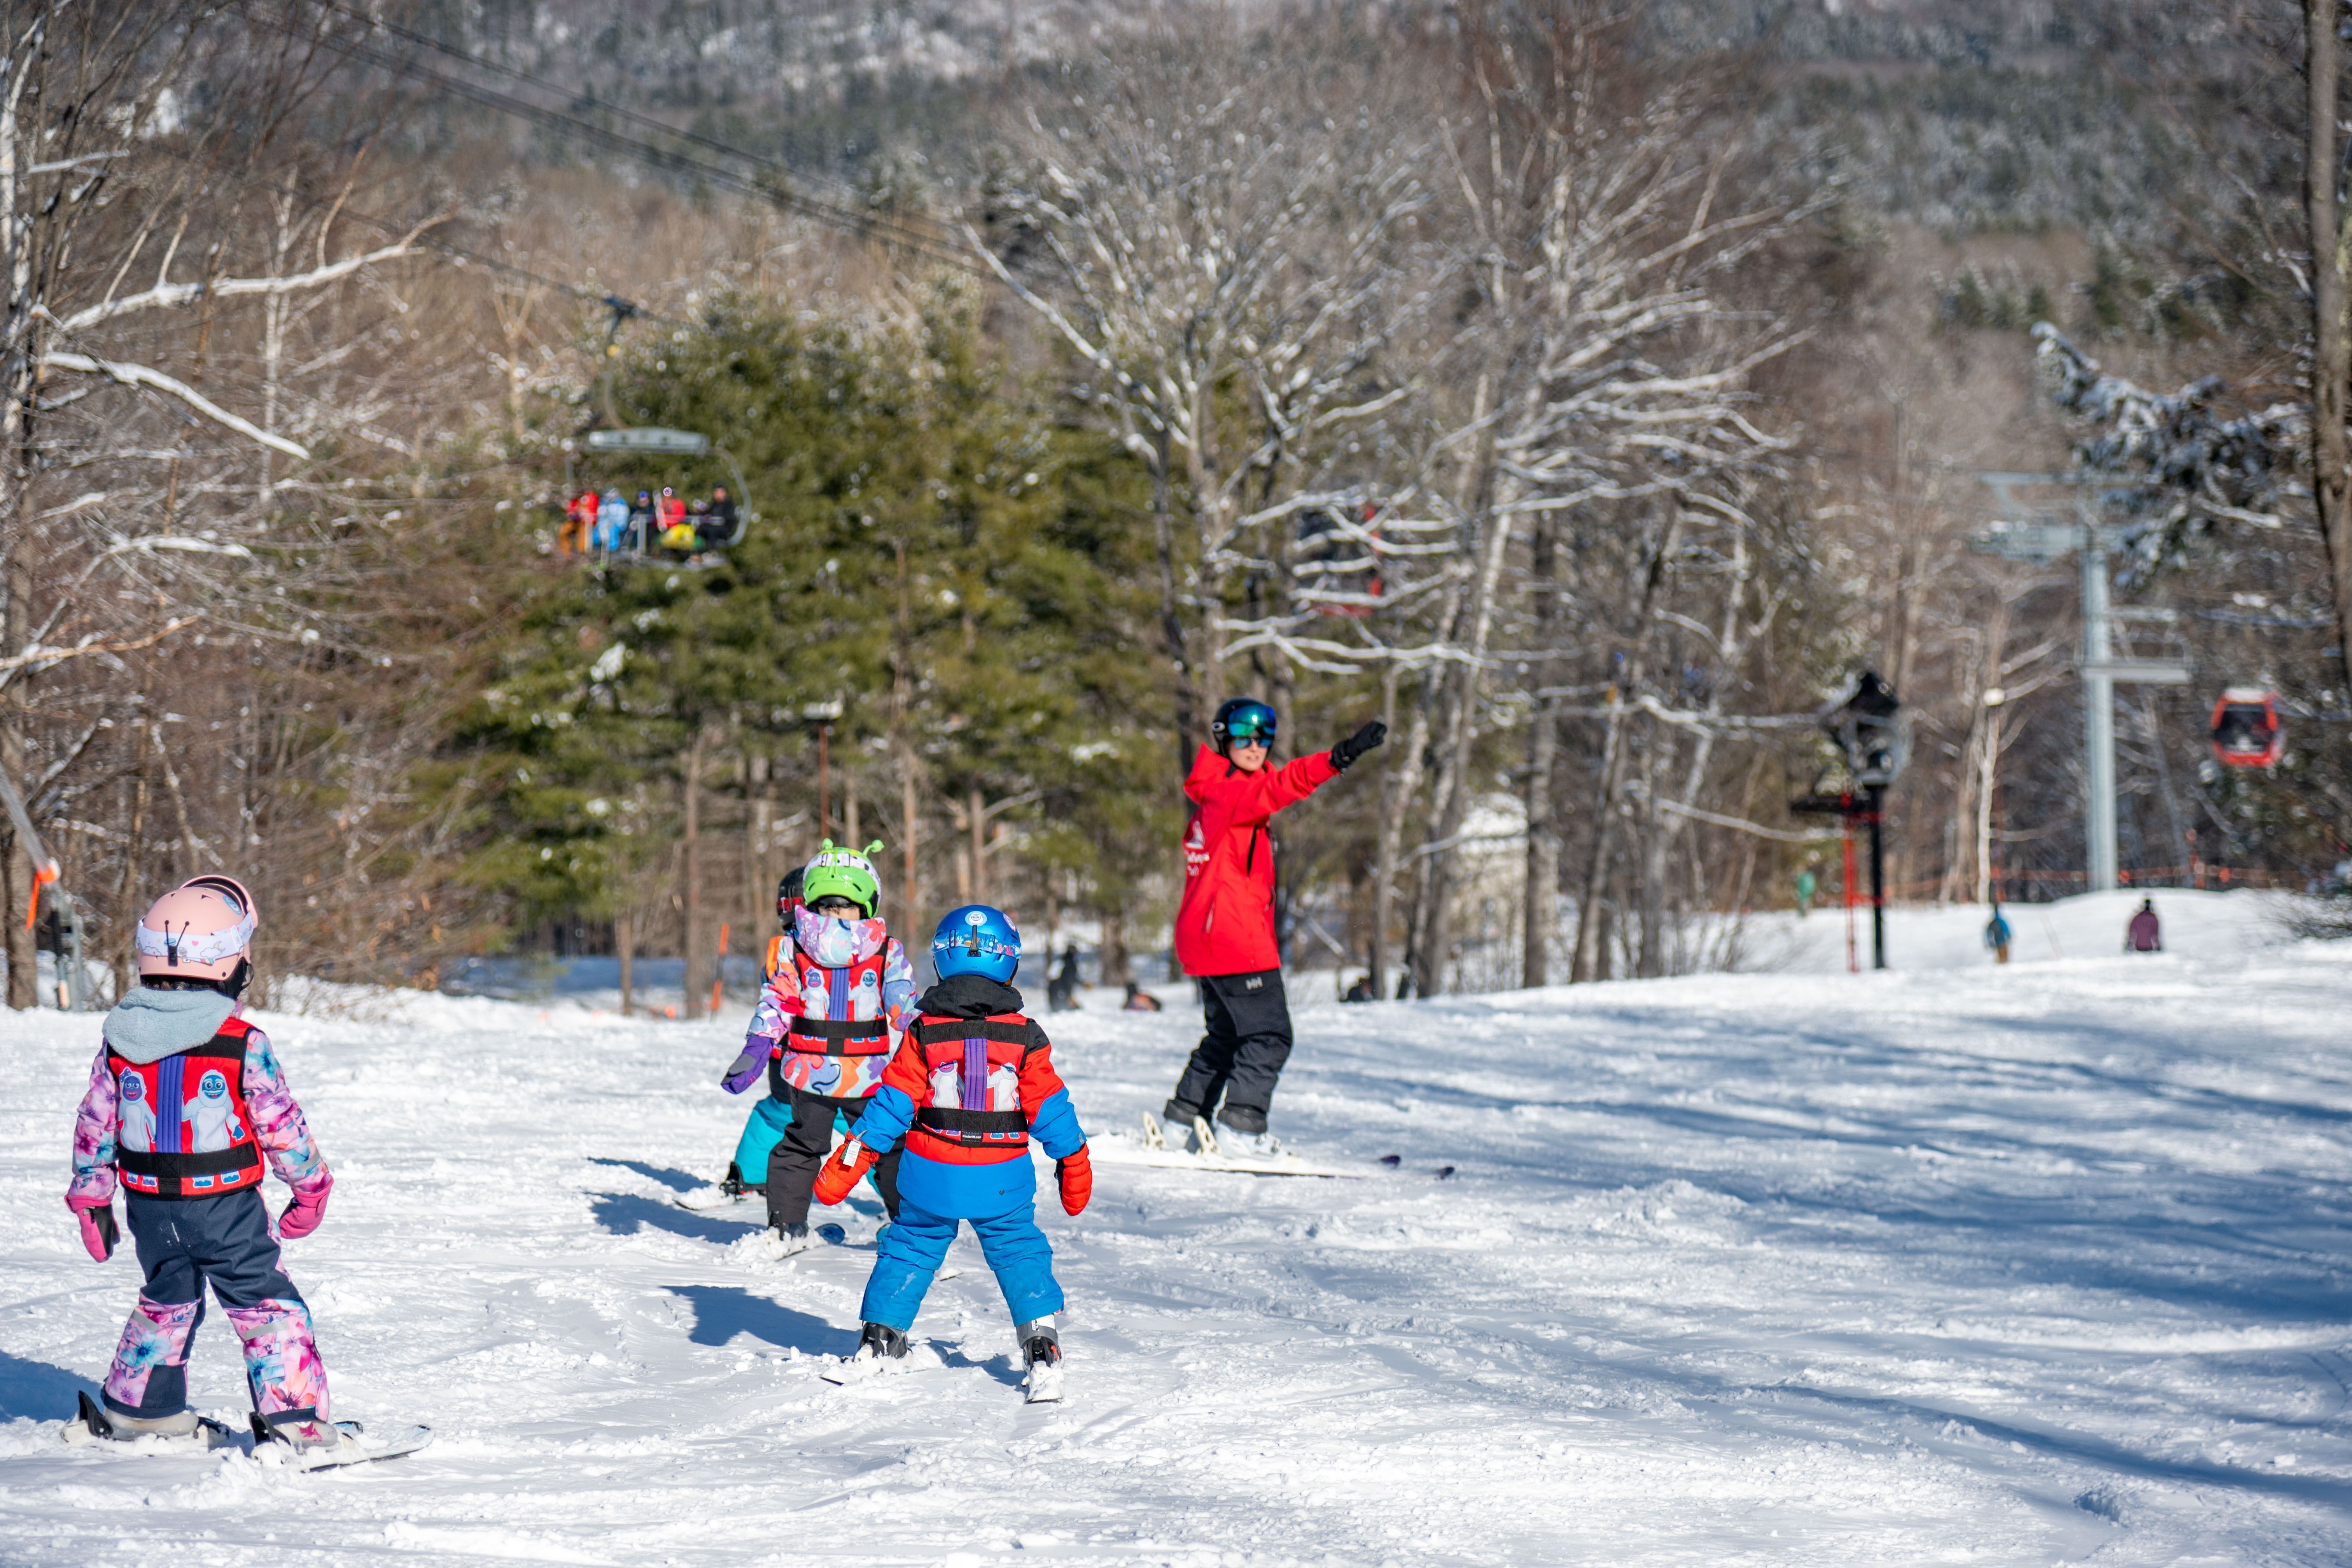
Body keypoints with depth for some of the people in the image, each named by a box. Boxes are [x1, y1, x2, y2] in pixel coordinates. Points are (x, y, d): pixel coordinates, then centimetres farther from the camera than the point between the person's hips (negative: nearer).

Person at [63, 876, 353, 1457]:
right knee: (266, 1305, 3)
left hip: (149, 1203, 5)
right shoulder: (242, 1044, -16)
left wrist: (91, 1194, 17)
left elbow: (96, 1121, 6)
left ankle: (136, 1407, 33)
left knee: (167, 1300, 24)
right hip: (224, 1204, -5)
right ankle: (295, 1420, 0)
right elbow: (281, 1125, -9)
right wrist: (311, 1185, 6)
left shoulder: (120, 1038, -1)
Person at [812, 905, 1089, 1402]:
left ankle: (879, 1341, 20)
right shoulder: (1024, 1036, -6)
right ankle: (1043, 1349, 2)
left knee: (909, 1251, 17)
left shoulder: (924, 1033, -7)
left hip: (931, 1175, 0)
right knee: (1021, 1255, 11)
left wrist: (848, 1162, -1)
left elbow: (892, 1104, -6)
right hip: (1003, 1182, 0)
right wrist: (1073, 1163, 13)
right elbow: (1050, 1109, -1)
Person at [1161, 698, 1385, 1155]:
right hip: (1234, 938, -10)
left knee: (1227, 1034, 20)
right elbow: (1280, 786, -31)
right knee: (1269, 1035, -9)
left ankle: (1184, 1117, 23)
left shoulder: (1220, 798, 17)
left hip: (1205, 938, 10)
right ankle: (1243, 1126, -13)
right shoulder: (1227, 792, -13)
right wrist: (1341, 757, -43)